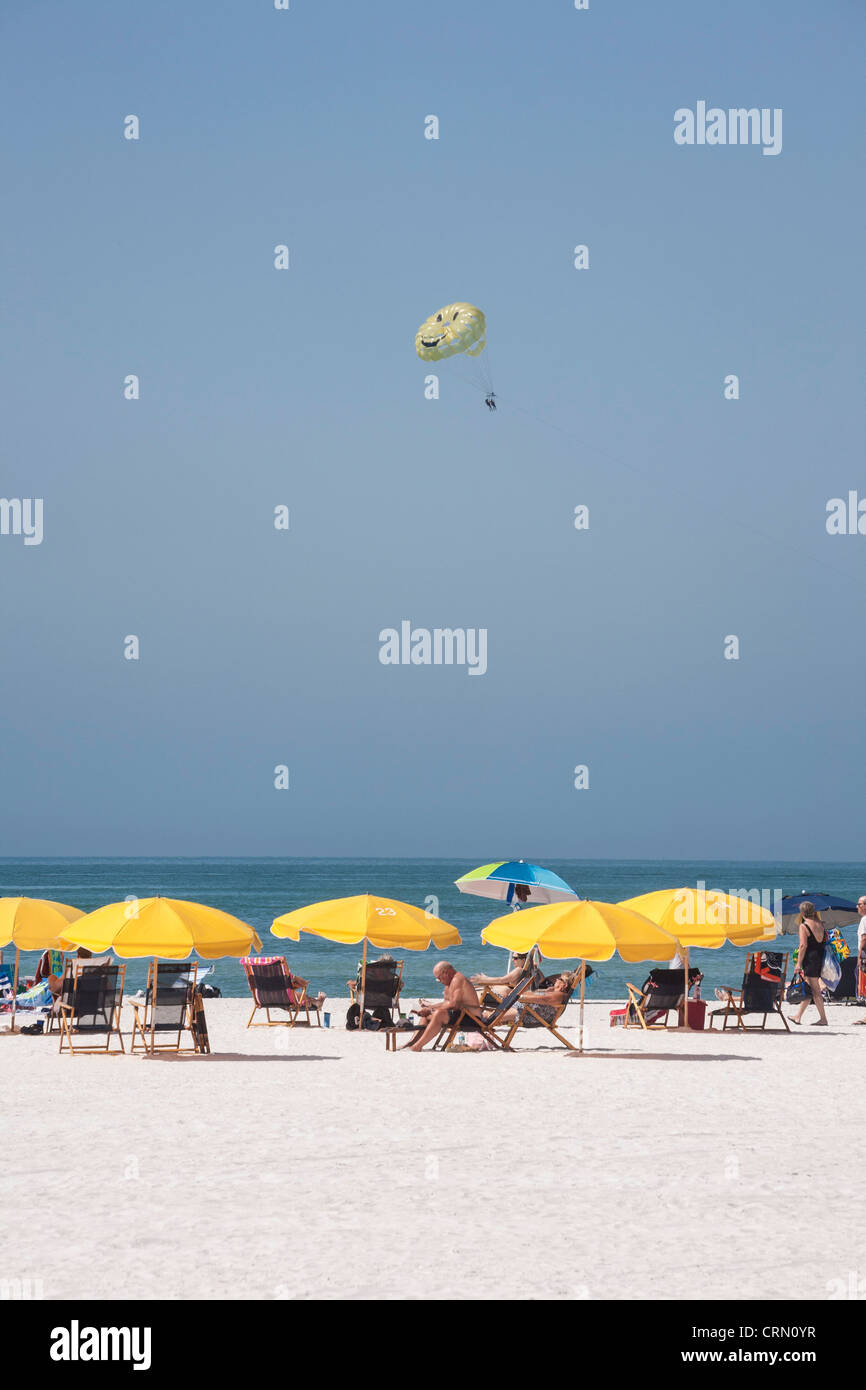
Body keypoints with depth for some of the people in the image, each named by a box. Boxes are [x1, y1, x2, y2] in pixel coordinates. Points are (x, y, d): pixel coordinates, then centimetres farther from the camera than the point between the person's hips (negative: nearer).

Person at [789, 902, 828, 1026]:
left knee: (815, 990, -4)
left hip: (810, 959, -8)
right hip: (821, 959, 8)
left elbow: (803, 945, -15)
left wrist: (799, 963, -12)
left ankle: (823, 1019, -6)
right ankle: (798, 1016, 25)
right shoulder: (820, 924, 10)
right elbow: (825, 940, 14)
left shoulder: (804, 926, -10)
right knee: (808, 989, 15)